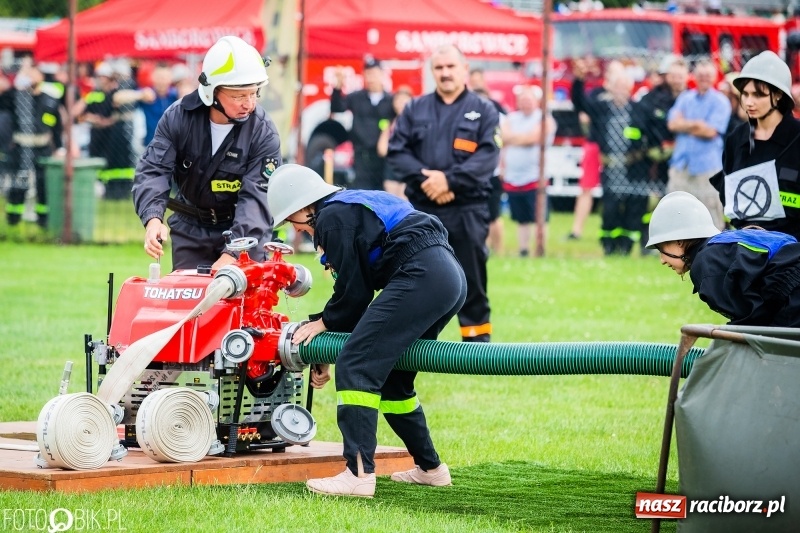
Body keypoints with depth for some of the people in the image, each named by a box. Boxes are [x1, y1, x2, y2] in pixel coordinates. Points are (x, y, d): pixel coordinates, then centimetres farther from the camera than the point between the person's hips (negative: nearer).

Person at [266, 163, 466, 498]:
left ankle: (359, 474, -21)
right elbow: (361, 287, 28)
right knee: (390, 377, 21)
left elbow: (353, 291, -5)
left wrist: (324, 323, 13)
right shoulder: (353, 207, 28)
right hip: (450, 277, 10)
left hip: (420, 277, -10)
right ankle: (430, 468, 27)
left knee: (356, 366, -12)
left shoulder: (332, 218, -2)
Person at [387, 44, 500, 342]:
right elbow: (397, 151, 3)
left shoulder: (483, 111, 4)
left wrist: (449, 179, -18)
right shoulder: (415, 110, 12)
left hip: (467, 212, -2)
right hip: (421, 210, 2)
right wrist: (424, 178, -14)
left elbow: (487, 156, -8)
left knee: (472, 282, 1)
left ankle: (478, 343, 7)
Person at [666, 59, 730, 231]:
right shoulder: (685, 98, 14)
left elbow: (711, 131, -12)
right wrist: (696, 124, -10)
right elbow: (672, 124, 1)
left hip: (707, 166, -4)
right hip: (681, 163, 5)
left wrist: (685, 125, -3)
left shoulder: (720, 101, -1)